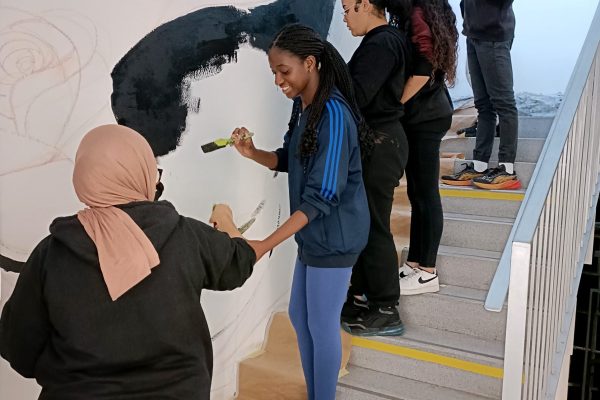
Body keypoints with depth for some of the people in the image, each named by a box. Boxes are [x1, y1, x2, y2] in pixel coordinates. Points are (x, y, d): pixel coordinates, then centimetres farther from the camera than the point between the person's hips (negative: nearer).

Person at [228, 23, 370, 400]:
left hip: (334, 235, -9)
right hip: (313, 232, 9)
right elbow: (289, 160, 13)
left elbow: (322, 197, -26)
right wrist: (253, 153, -7)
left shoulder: (333, 114, -25)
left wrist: (264, 245, -29)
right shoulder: (302, 105, 3)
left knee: (322, 325, 6)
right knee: (299, 316, 19)